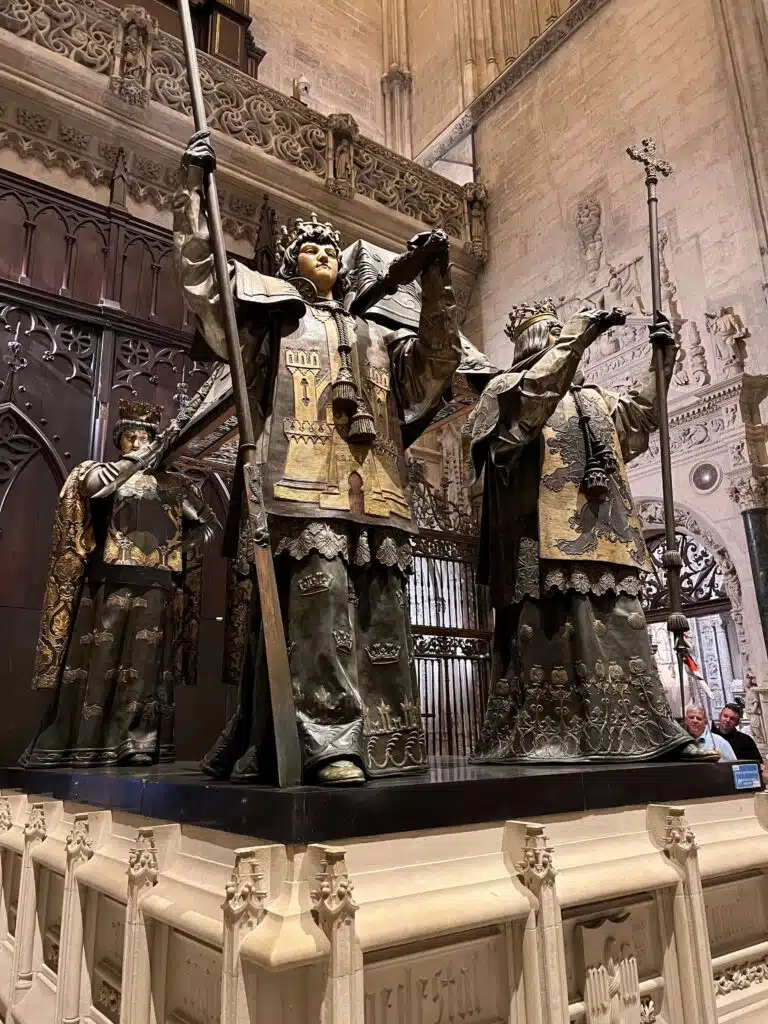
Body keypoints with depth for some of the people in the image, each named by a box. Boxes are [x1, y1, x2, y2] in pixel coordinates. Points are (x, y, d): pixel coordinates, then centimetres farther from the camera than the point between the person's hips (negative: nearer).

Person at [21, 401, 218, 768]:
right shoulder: (101, 471, 12)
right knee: (100, 659, -5)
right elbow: (93, 485, -13)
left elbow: (208, 522, 19)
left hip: (154, 585, 2)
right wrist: (139, 458, -10)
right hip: (110, 580, -1)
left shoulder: (168, 483, 15)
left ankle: (139, 743, 0)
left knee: (145, 662, -2)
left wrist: (180, 549, 7)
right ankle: (83, 743, 0)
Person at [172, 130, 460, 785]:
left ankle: (382, 744, 3)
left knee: (381, 615, -2)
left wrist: (436, 275, 16)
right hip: (305, 485, -4)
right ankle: (330, 743, -17)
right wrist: (194, 185, 12)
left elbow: (440, 357, 23)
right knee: (320, 603, -19)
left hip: (373, 492, 5)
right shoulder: (274, 315, 21)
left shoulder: (375, 337, 33)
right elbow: (200, 273, 16)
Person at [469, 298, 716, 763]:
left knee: (621, 631, 3)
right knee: (548, 633, -10)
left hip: (604, 538, 7)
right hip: (548, 537, -6)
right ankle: (536, 737, -6)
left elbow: (637, 413, 25)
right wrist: (578, 333, -14)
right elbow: (535, 394, -12)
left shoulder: (594, 398, 31)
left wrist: (663, 359, 14)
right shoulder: (509, 388, 10)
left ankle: (644, 729, 6)